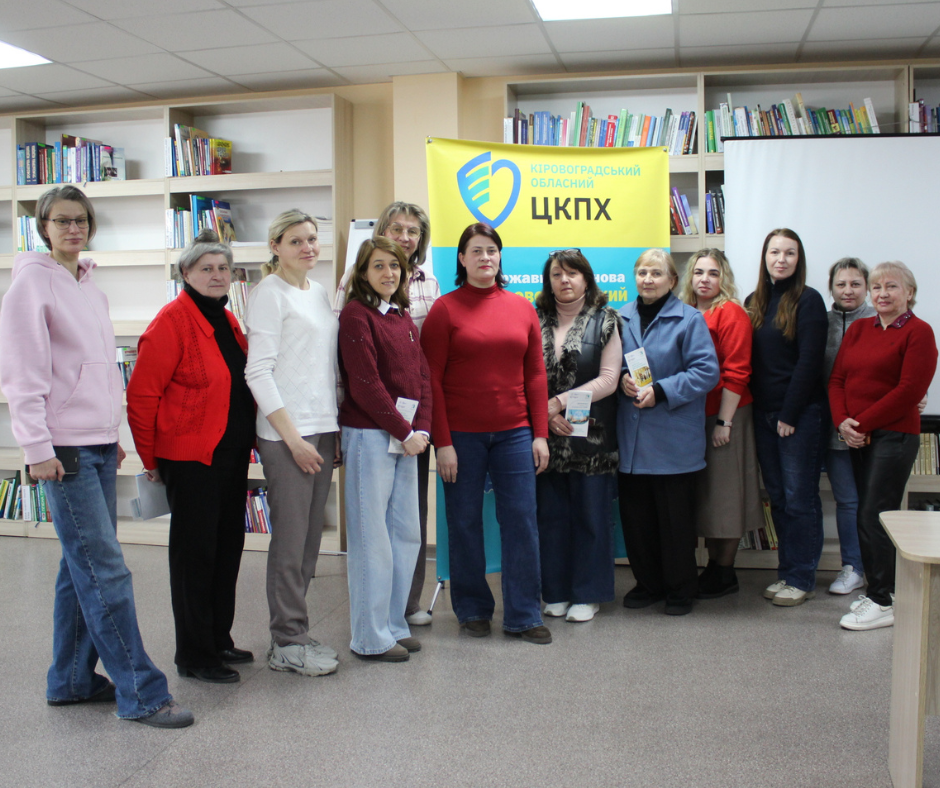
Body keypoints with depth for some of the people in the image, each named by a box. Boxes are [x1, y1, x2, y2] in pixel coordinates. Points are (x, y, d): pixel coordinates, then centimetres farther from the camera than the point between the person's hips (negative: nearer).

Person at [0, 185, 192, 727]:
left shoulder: (91, 286, 16)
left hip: (100, 444, 8)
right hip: (65, 448, -8)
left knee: (84, 567, 12)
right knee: (106, 571, -7)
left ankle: (72, 680, 23)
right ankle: (142, 694, -2)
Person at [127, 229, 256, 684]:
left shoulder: (227, 321, 12)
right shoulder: (173, 320, -13)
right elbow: (141, 394, -14)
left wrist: (248, 442, 15)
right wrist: (150, 459, -9)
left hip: (231, 454, 8)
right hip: (190, 457, -8)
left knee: (227, 546, 14)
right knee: (194, 552, 1)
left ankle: (219, 639, 29)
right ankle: (193, 655, 13)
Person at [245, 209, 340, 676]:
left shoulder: (319, 293, 17)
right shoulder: (269, 293, -6)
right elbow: (258, 372, -12)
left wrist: (334, 427, 14)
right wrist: (291, 435, -16)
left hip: (322, 428, 7)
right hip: (286, 431, -7)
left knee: (310, 536, 10)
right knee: (290, 539, -4)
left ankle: (294, 632, 21)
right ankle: (287, 643, 7)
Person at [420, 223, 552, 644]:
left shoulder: (522, 308, 8)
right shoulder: (445, 309, -1)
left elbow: (536, 375, 9)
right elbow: (432, 380, -4)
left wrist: (540, 434, 3)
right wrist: (442, 442, -9)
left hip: (514, 432, 3)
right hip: (462, 434, -2)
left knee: (521, 519, 3)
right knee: (465, 522, 7)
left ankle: (523, 616, 15)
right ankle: (473, 610, 24)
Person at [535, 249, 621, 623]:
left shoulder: (605, 321, 3)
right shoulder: (535, 321, 9)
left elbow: (608, 379, -5)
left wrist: (559, 402, -11)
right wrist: (546, 415, -9)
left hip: (592, 435, -2)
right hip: (545, 435, 2)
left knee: (591, 514, 3)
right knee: (551, 515, 6)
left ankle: (588, 594, 15)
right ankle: (556, 592, 18)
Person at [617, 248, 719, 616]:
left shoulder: (689, 319, -4)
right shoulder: (621, 318, 10)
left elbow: (707, 371, -10)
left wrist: (660, 392, -18)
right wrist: (622, 379, -6)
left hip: (673, 440, -4)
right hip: (631, 438, 4)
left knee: (675, 517, 3)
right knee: (635, 514, 9)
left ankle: (681, 589, 19)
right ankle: (648, 583, 26)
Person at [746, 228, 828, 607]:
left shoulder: (808, 301, -7)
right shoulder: (754, 302, 11)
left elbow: (809, 362, -12)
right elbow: (750, 361, 11)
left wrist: (789, 414, -13)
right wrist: (759, 408, 2)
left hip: (800, 414, -6)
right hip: (764, 412, 6)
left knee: (799, 497, -1)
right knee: (777, 495, 11)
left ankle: (802, 579, 8)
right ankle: (786, 571, 20)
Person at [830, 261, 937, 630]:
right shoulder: (858, 329, 13)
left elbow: (909, 391, -13)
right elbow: (837, 379, 8)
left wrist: (862, 424, -14)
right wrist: (842, 422, -8)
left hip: (894, 435, -6)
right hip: (858, 436, 6)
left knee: (875, 517, -7)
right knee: (867, 515, 10)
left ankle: (882, 603, 1)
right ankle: (877, 589, 22)